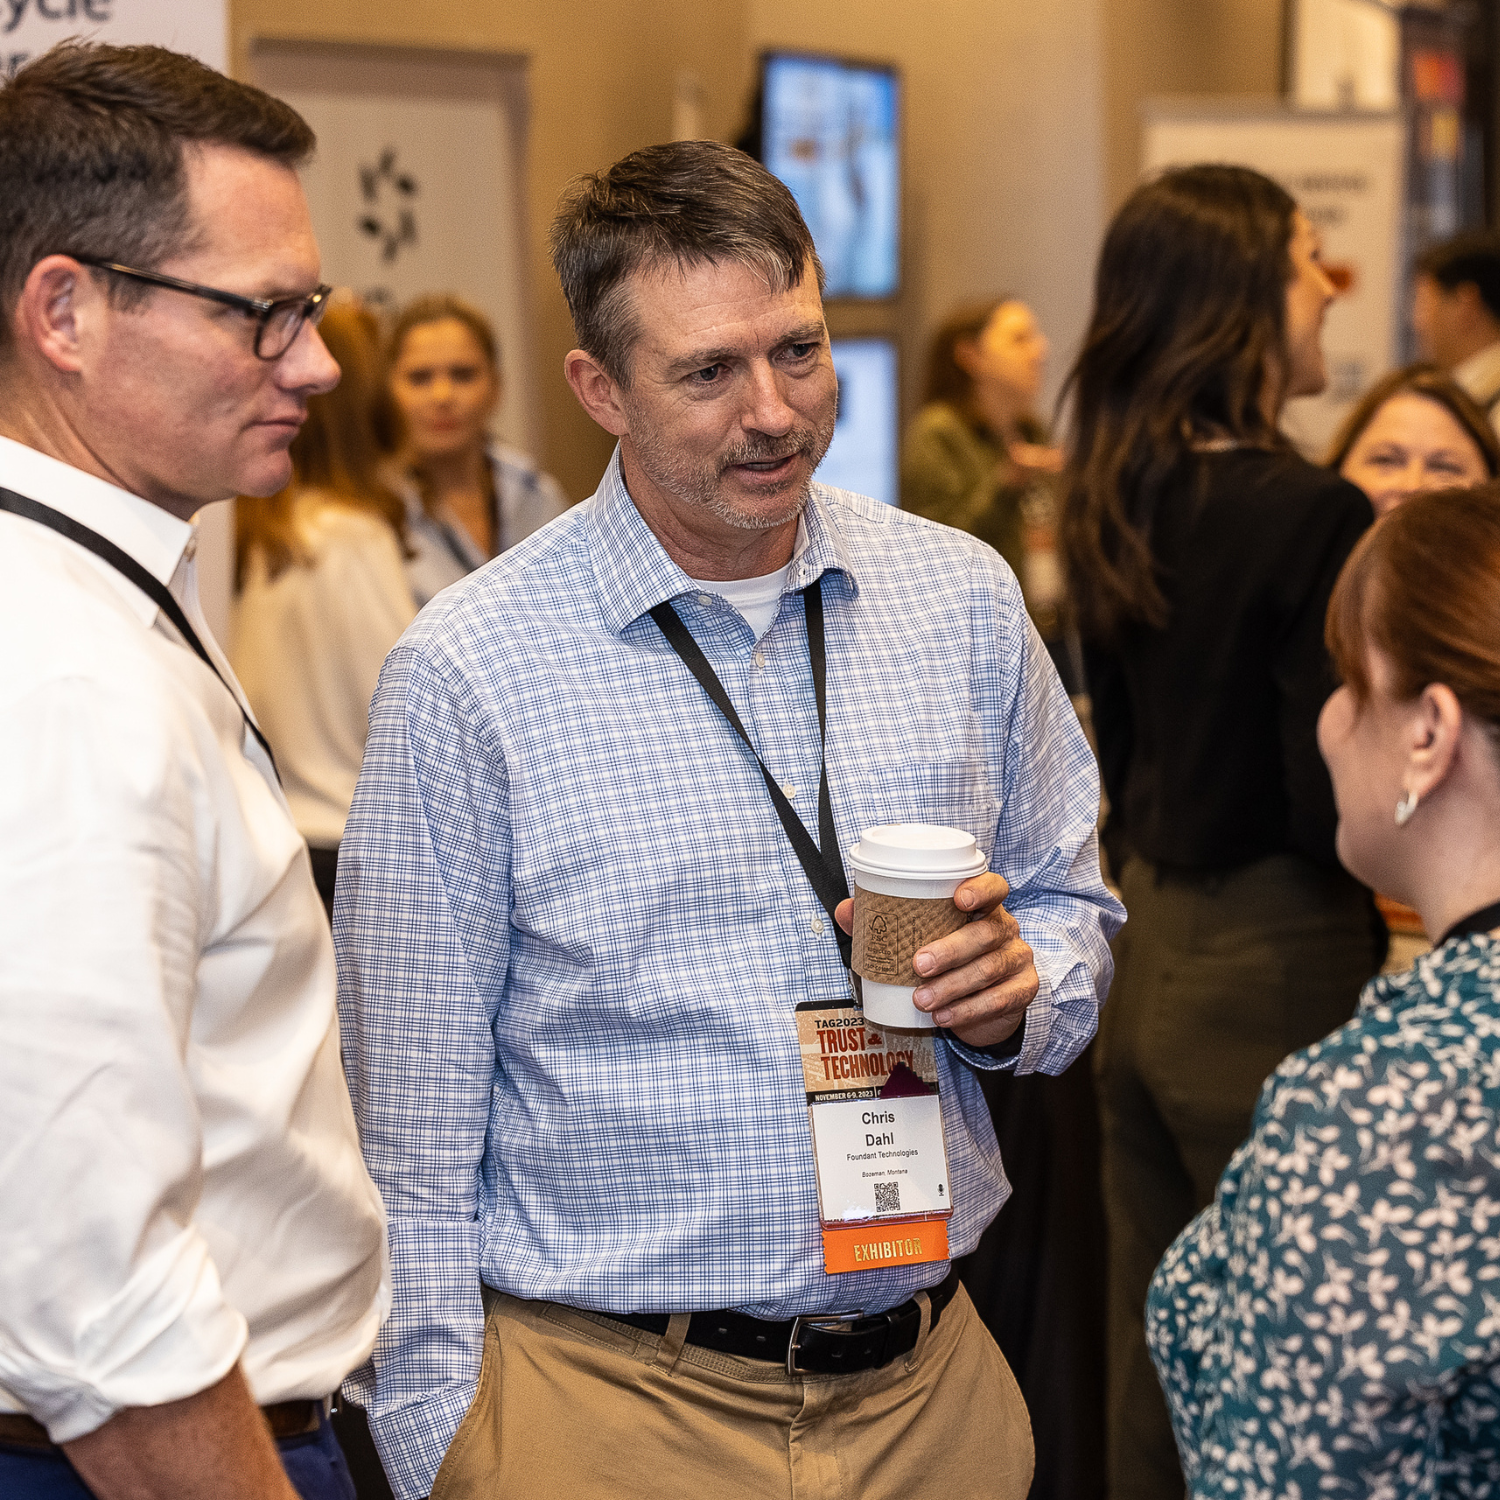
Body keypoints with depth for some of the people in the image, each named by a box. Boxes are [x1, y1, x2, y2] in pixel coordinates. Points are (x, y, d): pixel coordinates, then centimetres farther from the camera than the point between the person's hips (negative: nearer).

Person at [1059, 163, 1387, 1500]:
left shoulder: (1120, 502, 6)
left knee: (1150, 1367, 17)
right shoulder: (1311, 517, -18)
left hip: (1150, 951, 8)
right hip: (1271, 982, -8)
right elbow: (1335, 809, -18)